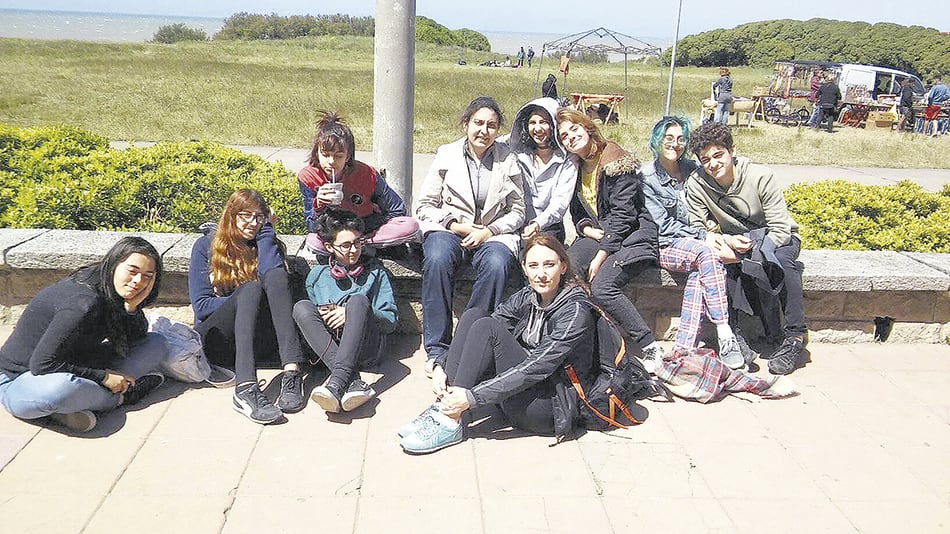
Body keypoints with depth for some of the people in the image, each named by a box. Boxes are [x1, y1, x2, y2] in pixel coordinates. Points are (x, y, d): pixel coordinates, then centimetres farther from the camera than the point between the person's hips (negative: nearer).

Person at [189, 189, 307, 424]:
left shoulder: (264, 244, 13)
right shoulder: (205, 246, 8)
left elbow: (274, 276, -12)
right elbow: (201, 305, -1)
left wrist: (266, 229, -4)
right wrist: (247, 299, -10)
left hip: (257, 341, 2)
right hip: (216, 340, -2)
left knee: (276, 276, -25)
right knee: (251, 288, -31)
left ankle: (292, 373, -43)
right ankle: (245, 388, -52)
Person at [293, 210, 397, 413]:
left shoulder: (375, 271, 15)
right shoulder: (317, 274, 19)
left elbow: (391, 321, 7)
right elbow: (307, 316, 21)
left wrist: (351, 314, -8)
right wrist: (323, 317, -3)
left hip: (364, 347, -2)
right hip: (327, 347, 2)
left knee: (358, 300, -28)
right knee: (301, 306, -23)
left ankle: (337, 383, -47)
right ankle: (352, 381, -41)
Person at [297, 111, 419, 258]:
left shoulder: (367, 174, -20)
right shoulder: (308, 177, -16)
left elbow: (397, 209, -12)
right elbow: (312, 227, -14)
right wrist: (318, 205, -36)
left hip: (369, 228, 0)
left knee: (411, 227, -26)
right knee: (313, 242, -36)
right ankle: (368, 250, -19)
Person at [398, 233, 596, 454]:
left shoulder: (576, 310, -18)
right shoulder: (526, 297, 5)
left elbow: (536, 368, -25)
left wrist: (471, 397, -28)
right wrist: (442, 366, -15)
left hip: (551, 407, -7)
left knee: (486, 327, -22)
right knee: (474, 315, -8)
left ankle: (451, 422, -21)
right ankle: (443, 407, -16)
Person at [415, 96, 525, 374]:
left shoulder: (508, 160, 7)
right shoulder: (447, 154, 5)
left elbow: (518, 211, 8)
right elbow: (425, 205, 5)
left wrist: (487, 231, -8)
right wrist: (455, 225, -11)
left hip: (493, 233, 1)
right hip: (447, 228, 0)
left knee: (496, 265, -34)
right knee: (437, 260, -34)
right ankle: (437, 348, -26)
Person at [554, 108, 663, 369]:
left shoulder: (616, 161, -10)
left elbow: (622, 215, -15)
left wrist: (600, 256, -19)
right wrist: (589, 230, -7)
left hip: (630, 236, -6)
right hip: (597, 235, 6)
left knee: (601, 287, -29)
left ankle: (652, 349, -20)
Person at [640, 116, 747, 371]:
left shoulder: (692, 168, 11)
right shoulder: (647, 176, -3)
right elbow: (664, 225, -9)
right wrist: (703, 236, -16)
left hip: (695, 243, 4)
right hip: (666, 246, -4)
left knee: (700, 273, -31)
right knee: (708, 254, -34)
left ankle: (683, 349, -36)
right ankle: (725, 336, -37)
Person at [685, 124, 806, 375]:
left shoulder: (760, 176, -19)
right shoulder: (696, 184, -13)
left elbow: (781, 229, -20)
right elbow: (698, 229, -11)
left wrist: (755, 248, -34)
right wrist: (726, 241, -29)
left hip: (778, 239, -1)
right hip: (736, 241, 1)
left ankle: (795, 336, -27)